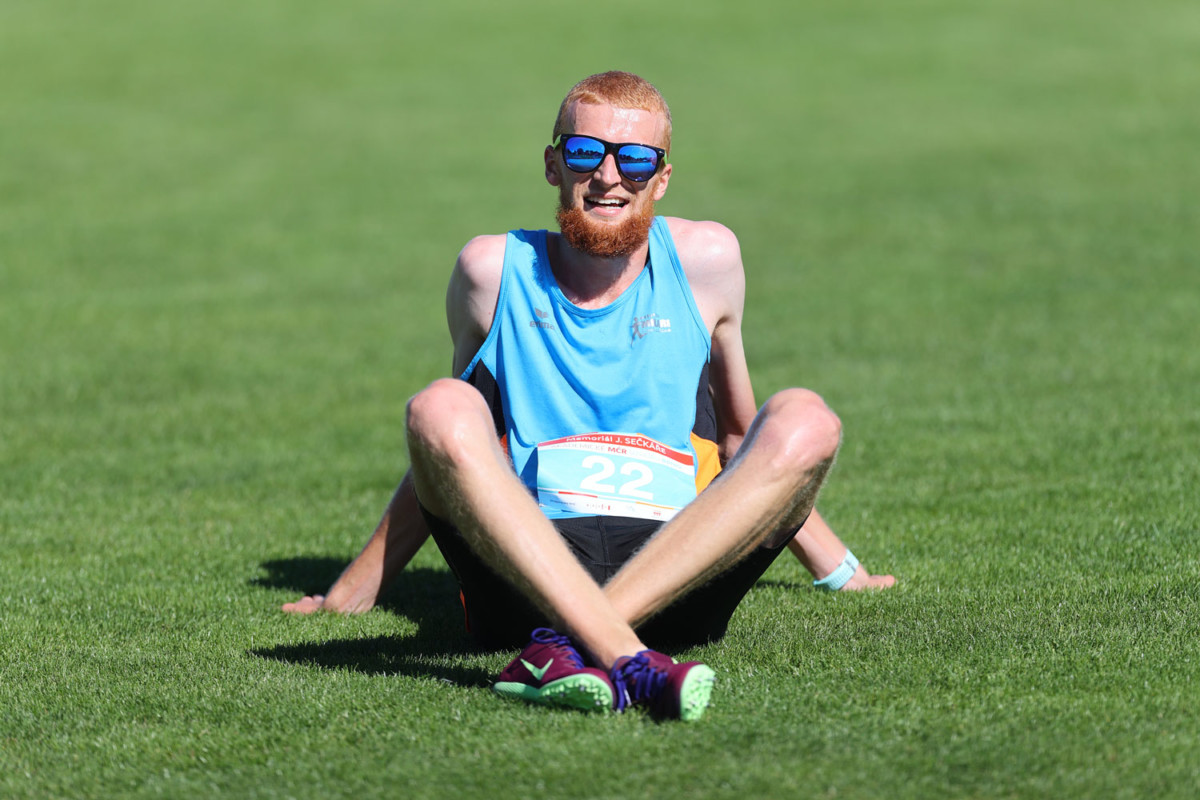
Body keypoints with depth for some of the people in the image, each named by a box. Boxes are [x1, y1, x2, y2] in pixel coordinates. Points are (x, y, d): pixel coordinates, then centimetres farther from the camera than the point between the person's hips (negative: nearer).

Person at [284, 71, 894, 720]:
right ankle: (626, 660, -50)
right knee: (439, 410, -28)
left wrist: (833, 568, 33)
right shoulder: (493, 271, 11)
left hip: (677, 572, 1)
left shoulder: (705, 259, 14)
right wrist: (354, 589, 26)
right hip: (525, 576, -1)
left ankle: (567, 644, -39)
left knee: (805, 421, -23)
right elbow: (448, 451, 23)